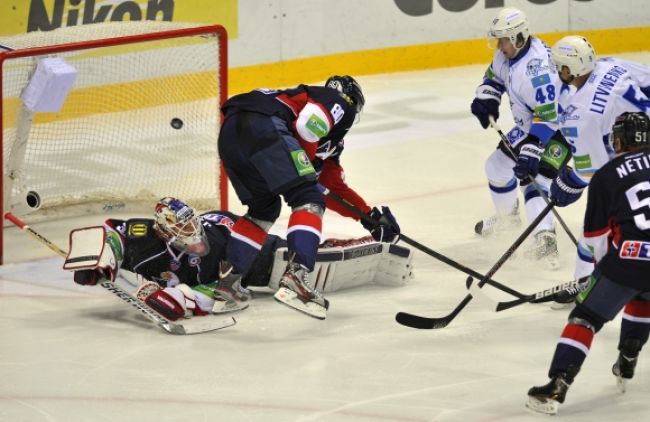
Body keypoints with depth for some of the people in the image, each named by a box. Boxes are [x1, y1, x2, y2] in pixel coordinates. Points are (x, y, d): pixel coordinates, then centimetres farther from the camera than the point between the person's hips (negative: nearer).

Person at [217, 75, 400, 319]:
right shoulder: (341, 102, 15)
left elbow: (332, 188, 42)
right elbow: (307, 125, -7)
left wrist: (369, 215, 42)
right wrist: (307, 165, 8)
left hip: (229, 132, 9)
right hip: (261, 124, -9)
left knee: (264, 208, 25)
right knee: (309, 200, -8)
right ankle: (295, 277, -26)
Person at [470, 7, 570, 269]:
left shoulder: (537, 68, -35)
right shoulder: (507, 53, -5)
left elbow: (549, 116, -38)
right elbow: (494, 77, 16)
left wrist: (531, 151, -42)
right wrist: (485, 99, -5)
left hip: (557, 127, -10)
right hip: (528, 124, 10)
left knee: (534, 179, -25)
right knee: (498, 166, 18)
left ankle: (545, 240, -33)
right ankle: (507, 215, 43)